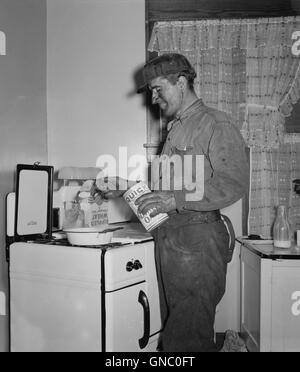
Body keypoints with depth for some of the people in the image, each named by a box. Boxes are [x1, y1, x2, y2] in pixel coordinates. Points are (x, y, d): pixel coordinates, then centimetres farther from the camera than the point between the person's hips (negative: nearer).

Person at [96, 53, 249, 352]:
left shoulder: (214, 123, -6)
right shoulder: (174, 129, 21)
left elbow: (233, 184, -17)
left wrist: (176, 200, -23)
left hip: (197, 237, -8)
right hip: (167, 236, 8)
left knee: (188, 338, -4)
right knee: (172, 327, 14)